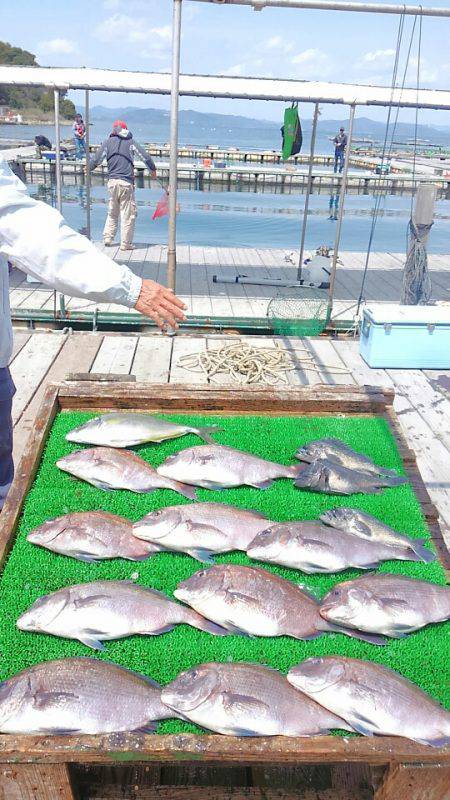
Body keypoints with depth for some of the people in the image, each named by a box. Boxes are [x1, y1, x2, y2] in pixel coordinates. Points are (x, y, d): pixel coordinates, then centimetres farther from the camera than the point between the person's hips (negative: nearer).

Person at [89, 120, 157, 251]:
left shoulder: (108, 142, 9)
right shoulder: (131, 142, 5)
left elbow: (96, 159, 5)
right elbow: (145, 156, 2)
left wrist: (88, 168, 24)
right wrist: (152, 169, 18)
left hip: (112, 181, 3)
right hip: (126, 182, -3)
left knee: (112, 212, 19)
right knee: (128, 213, 1)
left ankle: (107, 238, 16)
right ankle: (126, 243, 0)